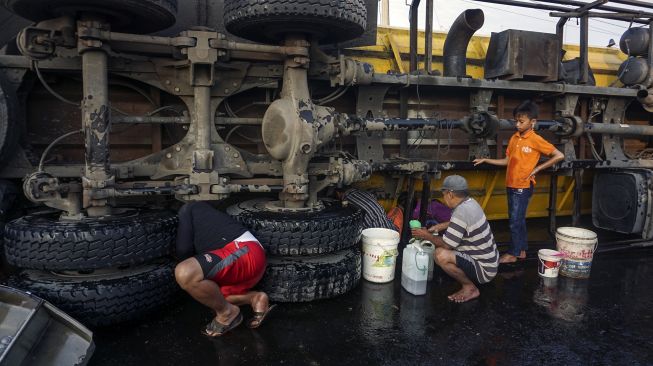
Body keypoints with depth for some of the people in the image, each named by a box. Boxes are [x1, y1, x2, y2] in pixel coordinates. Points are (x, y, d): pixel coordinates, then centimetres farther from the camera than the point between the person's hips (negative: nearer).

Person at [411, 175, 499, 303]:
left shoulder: (462, 212, -27)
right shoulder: (470, 202, 1)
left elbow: (446, 244, -21)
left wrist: (427, 236, -5)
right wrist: (438, 227, 14)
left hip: (483, 270, -10)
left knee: (441, 254, -28)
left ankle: (470, 287, -6)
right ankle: (469, 280, 15)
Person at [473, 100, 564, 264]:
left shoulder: (535, 140, -12)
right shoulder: (514, 138, 8)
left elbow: (559, 155, -11)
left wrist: (537, 168, -13)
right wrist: (486, 160, 5)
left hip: (523, 187, -7)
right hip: (511, 186, 7)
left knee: (515, 221, -1)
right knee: (518, 219, 15)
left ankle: (513, 254, 11)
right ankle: (521, 250, 26)